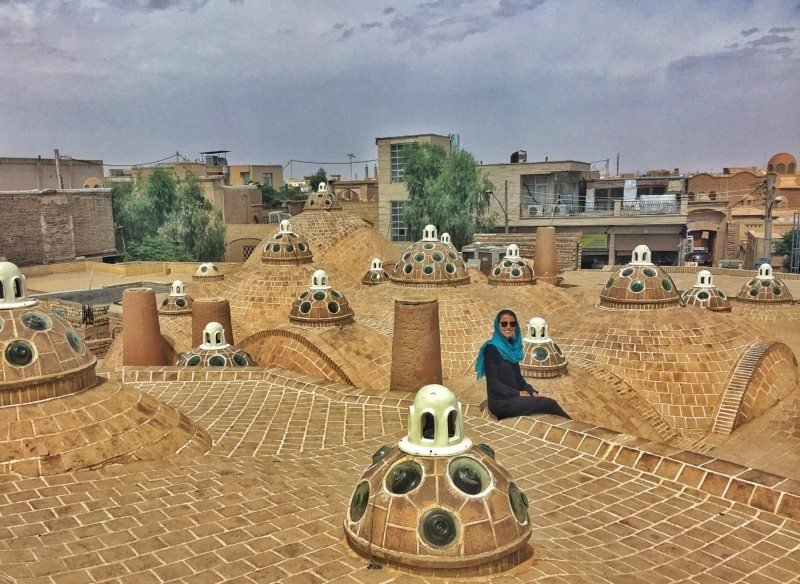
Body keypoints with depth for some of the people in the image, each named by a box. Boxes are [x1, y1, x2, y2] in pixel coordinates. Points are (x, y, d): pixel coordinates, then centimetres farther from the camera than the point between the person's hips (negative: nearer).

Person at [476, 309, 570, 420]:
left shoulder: (512, 346, 11)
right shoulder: (491, 349, -13)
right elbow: (492, 383, -16)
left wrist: (531, 391, 1)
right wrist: (518, 393, -14)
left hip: (513, 397, 7)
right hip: (501, 402, -7)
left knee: (549, 402, -14)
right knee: (549, 404, -16)